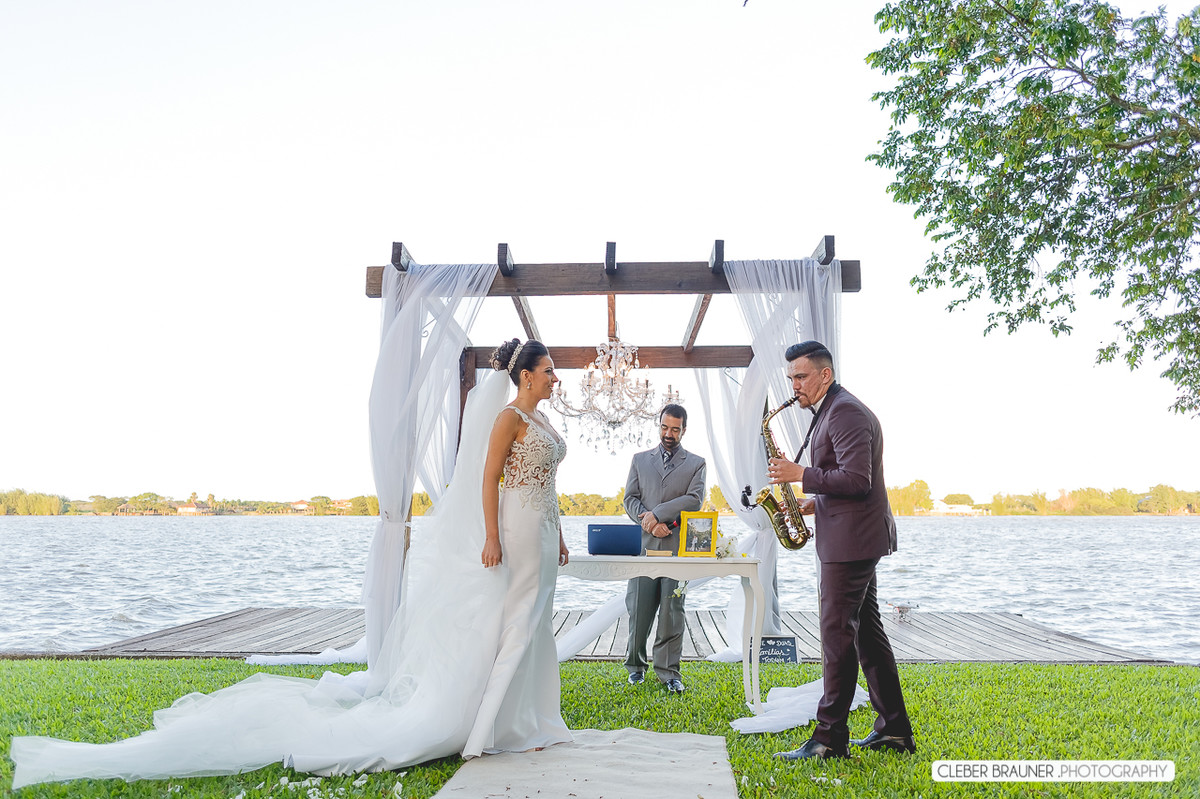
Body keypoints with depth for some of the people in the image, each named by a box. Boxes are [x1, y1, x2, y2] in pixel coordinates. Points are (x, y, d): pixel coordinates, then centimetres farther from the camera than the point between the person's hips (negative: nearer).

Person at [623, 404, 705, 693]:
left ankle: (668, 670, 9)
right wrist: (649, 524, -9)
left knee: (672, 610, -1)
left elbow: (695, 500, -4)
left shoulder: (696, 463, 11)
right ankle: (635, 664, 21)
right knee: (638, 608, 3)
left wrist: (657, 513, -11)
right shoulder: (640, 460, 16)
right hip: (643, 543, 1)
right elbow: (630, 499, 8)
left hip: (677, 545, -1)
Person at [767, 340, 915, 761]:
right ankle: (895, 730, 22)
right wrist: (813, 502, 11)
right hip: (854, 537, 11)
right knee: (867, 632, 14)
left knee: (838, 635, -7)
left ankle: (830, 738, 0)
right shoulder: (832, 411, 18)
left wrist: (801, 474, -18)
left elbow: (856, 480, -24)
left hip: (851, 540, -11)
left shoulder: (845, 412, -15)